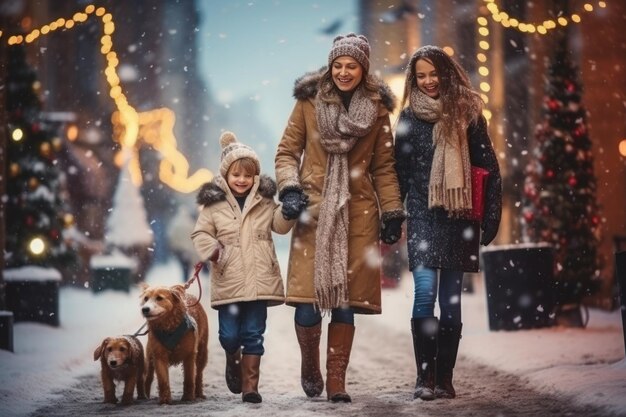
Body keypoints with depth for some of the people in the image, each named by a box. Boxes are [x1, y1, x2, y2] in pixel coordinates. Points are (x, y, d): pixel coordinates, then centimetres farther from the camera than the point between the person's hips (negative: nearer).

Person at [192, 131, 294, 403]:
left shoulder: (264, 200, 8)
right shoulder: (214, 202, 2)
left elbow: (279, 225, 9)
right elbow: (200, 233, 4)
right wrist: (213, 251, -14)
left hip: (259, 280, 1)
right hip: (228, 281, -1)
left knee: (254, 335, 3)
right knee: (229, 334, 2)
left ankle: (250, 385, 10)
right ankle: (233, 360, 36)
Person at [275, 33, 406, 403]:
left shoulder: (377, 109, 7)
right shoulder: (309, 102, 3)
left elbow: (384, 167, 10)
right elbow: (287, 152, 6)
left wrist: (393, 212, 3)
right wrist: (289, 189, -10)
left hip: (358, 213, 1)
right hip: (314, 211, -1)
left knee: (346, 302, -1)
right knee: (308, 300, -7)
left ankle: (337, 382, 9)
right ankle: (310, 365, 20)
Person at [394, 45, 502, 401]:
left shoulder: (467, 113, 5)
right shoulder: (409, 117, 7)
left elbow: (489, 168, 6)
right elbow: (399, 171, 10)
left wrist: (491, 216, 1)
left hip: (459, 218, 0)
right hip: (423, 216, 0)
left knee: (451, 300, 3)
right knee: (425, 294, -12)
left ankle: (444, 378, 9)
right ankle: (425, 377, -6)